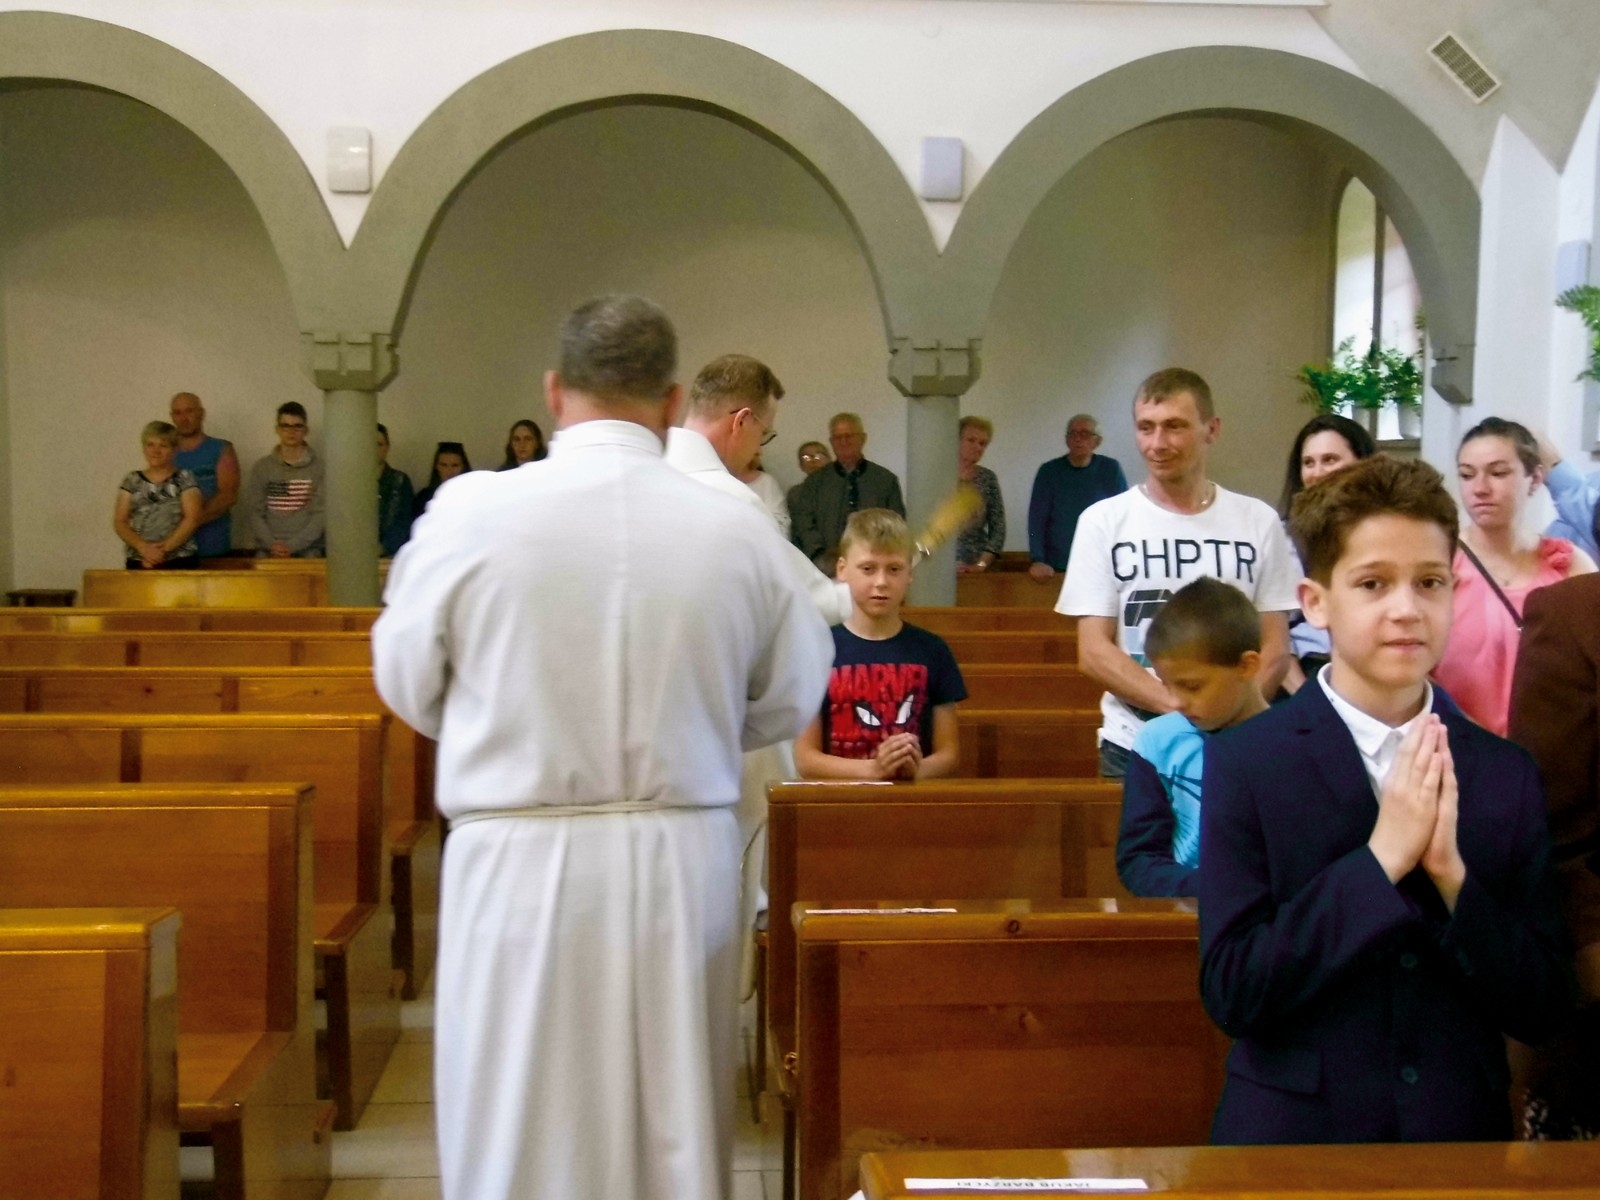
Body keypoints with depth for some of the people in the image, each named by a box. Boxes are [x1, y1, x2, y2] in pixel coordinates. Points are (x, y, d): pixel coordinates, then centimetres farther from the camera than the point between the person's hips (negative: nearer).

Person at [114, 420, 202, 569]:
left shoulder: (184, 479, 6)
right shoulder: (132, 481, 13)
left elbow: (192, 519, -3)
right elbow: (119, 522, 7)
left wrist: (164, 549, -12)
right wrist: (143, 547, -10)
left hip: (180, 561, -2)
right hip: (137, 562, 2)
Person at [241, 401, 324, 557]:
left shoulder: (319, 468, 4)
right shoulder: (262, 467, 9)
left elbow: (321, 514, -2)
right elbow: (254, 512, 5)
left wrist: (292, 546, -11)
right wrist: (272, 544, -10)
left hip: (306, 549, -1)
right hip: (269, 548, 1)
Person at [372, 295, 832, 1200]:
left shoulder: (471, 511, -10)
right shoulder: (739, 527, -7)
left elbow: (409, 686, 2)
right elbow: (791, 700, 4)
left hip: (522, 866, -1)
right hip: (684, 862, 2)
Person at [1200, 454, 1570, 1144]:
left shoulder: (1506, 773, -2)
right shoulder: (1245, 763, -11)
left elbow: (1540, 1010, -3)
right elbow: (1230, 991, -16)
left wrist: (1451, 875, -19)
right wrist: (1380, 859, -22)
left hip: (1462, 1135, 3)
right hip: (1293, 1132, -2)